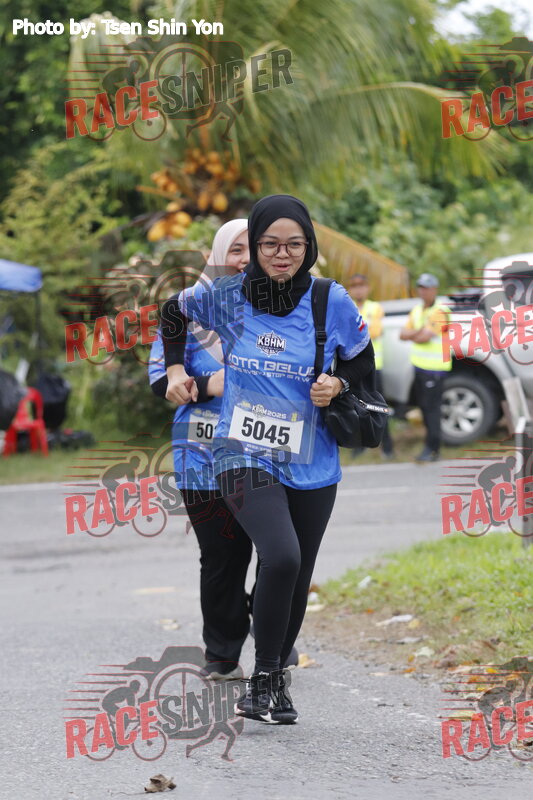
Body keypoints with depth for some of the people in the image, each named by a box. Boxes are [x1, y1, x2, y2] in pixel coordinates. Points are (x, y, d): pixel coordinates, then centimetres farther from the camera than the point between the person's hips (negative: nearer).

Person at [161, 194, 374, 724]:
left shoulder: (332, 302, -6)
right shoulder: (226, 297, -6)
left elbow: (363, 361, 10)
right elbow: (174, 312, 15)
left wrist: (337, 385, -10)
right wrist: (176, 369, 7)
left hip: (311, 464, 3)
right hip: (245, 456, -3)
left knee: (297, 582, 11)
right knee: (282, 556, -25)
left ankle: (273, 683, 32)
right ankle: (264, 679, -9)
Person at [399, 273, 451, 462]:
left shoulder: (440, 312, -12)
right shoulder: (417, 310, 13)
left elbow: (425, 338, -19)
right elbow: (403, 334, 6)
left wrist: (411, 336, 0)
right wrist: (420, 332, -10)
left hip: (435, 368, -8)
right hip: (419, 365, 8)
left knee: (432, 407, -8)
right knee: (424, 406, 12)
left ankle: (432, 449, -5)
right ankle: (431, 444, 21)